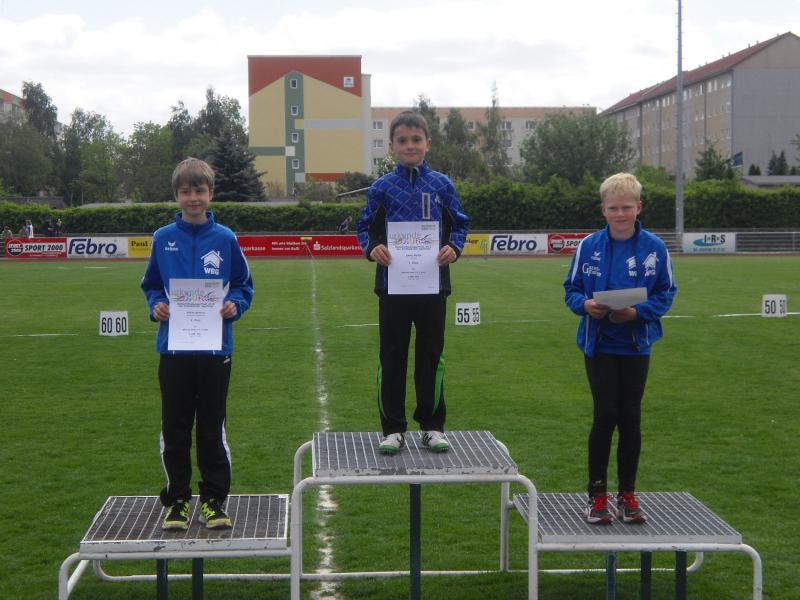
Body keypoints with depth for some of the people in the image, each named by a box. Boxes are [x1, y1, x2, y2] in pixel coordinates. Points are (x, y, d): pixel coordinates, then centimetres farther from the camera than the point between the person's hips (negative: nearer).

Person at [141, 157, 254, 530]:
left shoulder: (225, 238, 0)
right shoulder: (163, 238, 2)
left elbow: (243, 286, 7)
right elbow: (151, 286, 12)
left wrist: (234, 305, -12)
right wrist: (156, 306, -8)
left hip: (215, 348, -1)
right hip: (173, 348, 1)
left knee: (212, 428, 7)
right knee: (174, 430, 7)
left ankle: (214, 499, 18)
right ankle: (177, 500, 19)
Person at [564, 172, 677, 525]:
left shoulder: (654, 248, -5)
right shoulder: (589, 246, -4)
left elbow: (666, 294, -2)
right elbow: (571, 289, 3)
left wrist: (637, 312, -18)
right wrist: (585, 305, -18)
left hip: (636, 345, 1)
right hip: (599, 345, -1)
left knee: (630, 417, 8)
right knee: (605, 416, -2)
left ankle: (627, 495, 20)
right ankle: (597, 495, 11)